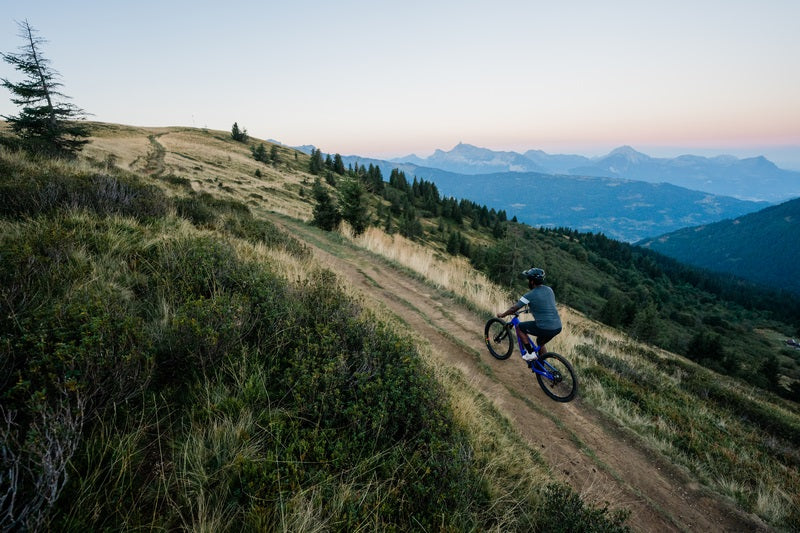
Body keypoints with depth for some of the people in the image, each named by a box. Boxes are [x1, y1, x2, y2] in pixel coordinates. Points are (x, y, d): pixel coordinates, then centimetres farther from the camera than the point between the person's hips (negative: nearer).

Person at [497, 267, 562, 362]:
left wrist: (502, 315, 14)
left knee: (520, 327, 12)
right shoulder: (549, 290, 10)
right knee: (540, 343, 32)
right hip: (558, 327, 8)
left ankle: (530, 353, 10)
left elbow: (514, 309, -2)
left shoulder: (530, 295, -10)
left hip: (544, 328, -7)